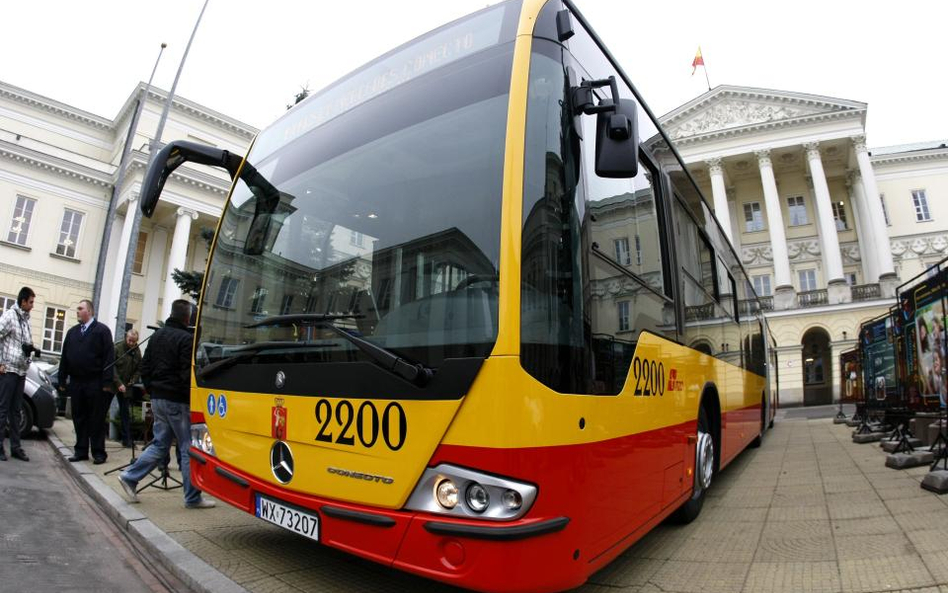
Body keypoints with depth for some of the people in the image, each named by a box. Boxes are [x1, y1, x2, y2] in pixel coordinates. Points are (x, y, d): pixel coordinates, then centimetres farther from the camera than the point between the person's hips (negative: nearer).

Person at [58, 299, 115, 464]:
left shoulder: (102, 330, -4)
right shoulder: (72, 331, 13)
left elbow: (109, 357, -9)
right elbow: (64, 357, 14)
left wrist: (106, 382, -14)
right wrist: (62, 380, 8)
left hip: (95, 383, -5)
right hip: (75, 382, 5)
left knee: (96, 419, 1)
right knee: (79, 418, 9)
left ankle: (98, 452, 8)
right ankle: (81, 451, 18)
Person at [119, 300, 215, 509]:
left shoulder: (157, 335, 10)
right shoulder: (186, 338, -16)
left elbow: (145, 366, 16)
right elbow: (188, 374, -19)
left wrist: (151, 390, 23)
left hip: (158, 398, 8)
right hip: (177, 401, -8)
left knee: (159, 444, 19)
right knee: (189, 448, 0)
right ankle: (192, 498, 7)